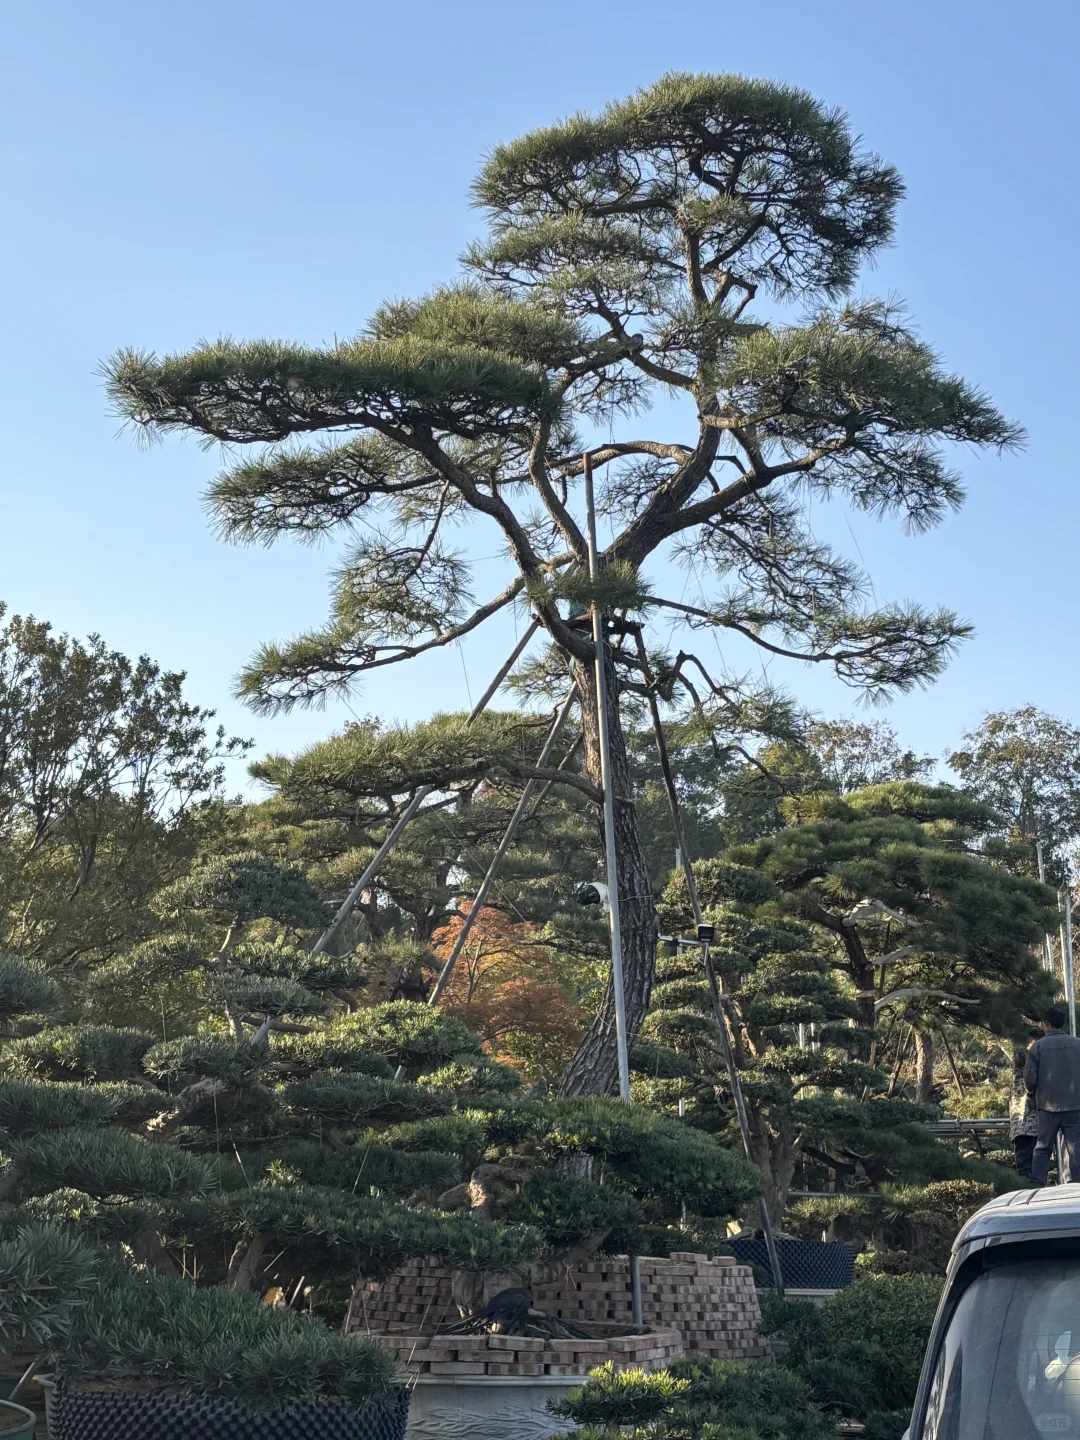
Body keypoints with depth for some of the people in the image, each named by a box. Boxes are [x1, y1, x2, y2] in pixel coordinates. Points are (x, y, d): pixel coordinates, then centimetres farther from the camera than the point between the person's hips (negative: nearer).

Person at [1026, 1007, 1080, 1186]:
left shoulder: (1038, 1046, -3)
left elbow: (1029, 1078, -6)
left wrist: (1033, 1094, 14)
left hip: (1049, 1105, -1)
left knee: (1042, 1148, 9)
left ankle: (1037, 1185, 1)